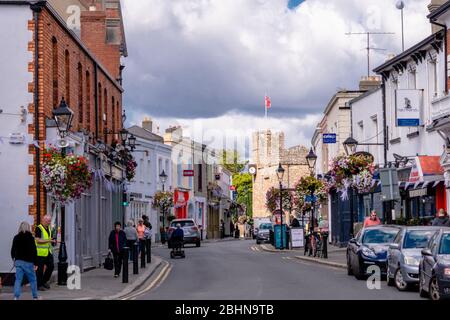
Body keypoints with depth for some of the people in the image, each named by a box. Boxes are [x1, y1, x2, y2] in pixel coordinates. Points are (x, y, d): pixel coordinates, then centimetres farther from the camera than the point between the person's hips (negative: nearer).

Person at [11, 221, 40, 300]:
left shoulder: (16, 238, 4)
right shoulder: (30, 238, -7)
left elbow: (13, 250, 11)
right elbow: (34, 251, -10)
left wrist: (14, 259, 29)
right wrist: (35, 263, -6)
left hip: (18, 261, 3)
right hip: (28, 262, -3)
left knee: (18, 280, 3)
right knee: (33, 280, 10)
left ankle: (16, 296, -8)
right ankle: (35, 297, 17)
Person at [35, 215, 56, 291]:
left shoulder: (48, 228, 14)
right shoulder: (39, 228, -12)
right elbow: (38, 240, -19)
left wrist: (52, 241, 7)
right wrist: (48, 240, -24)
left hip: (48, 252, 8)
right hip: (41, 252, -8)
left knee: (51, 266, 8)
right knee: (40, 269, -2)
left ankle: (44, 281, 24)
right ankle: (39, 285, 7)